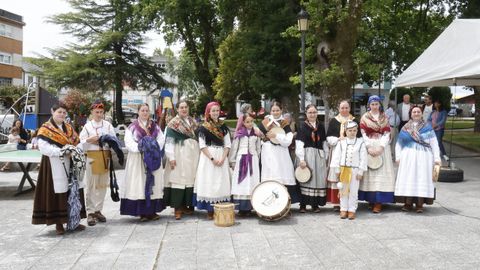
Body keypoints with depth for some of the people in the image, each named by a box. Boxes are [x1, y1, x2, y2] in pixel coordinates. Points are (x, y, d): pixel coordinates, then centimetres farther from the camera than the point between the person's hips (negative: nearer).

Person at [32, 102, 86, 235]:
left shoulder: (69, 128, 15)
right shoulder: (45, 129, -3)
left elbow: (78, 143, 13)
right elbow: (43, 147, -15)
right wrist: (61, 151, -23)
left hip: (70, 164, 6)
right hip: (55, 166, -5)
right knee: (57, 193, -3)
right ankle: (58, 223, 5)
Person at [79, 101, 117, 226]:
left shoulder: (108, 125, 8)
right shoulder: (87, 126, 3)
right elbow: (81, 143, -1)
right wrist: (89, 140, -18)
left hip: (105, 156, 3)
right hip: (92, 157, -3)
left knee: (102, 185, 9)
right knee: (91, 185, -2)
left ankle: (98, 210, 19)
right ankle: (90, 212, 2)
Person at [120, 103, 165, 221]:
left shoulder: (155, 126, 13)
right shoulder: (132, 126, 3)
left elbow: (161, 139, 2)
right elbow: (128, 141, -7)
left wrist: (154, 148, -14)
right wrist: (139, 148, -20)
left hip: (153, 158, 3)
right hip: (137, 159, -3)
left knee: (153, 183, 1)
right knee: (139, 184, -5)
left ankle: (152, 211, 6)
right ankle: (142, 212, -1)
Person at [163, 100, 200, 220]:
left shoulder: (193, 122, 15)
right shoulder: (173, 123, 0)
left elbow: (198, 137, 18)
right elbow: (169, 142, -5)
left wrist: (199, 154, 10)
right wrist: (171, 157, -13)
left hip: (193, 153, 5)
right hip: (180, 154, -5)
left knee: (191, 178, 5)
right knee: (178, 179, -7)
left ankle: (187, 205, 14)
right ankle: (177, 207, -3)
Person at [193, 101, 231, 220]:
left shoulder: (224, 127, 10)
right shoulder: (203, 127, 0)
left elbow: (227, 145, 6)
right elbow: (202, 146, -5)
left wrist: (222, 158, -9)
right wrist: (212, 158, -14)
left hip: (222, 157, 3)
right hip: (208, 158, -3)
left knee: (221, 183, 1)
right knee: (209, 182, -5)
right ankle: (210, 210, -1)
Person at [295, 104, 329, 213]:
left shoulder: (321, 126, 11)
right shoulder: (302, 126, -2)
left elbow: (324, 142, 14)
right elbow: (299, 144, -8)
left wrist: (326, 157, 9)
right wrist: (301, 159, -16)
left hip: (319, 156, 4)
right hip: (306, 155, -4)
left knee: (319, 179, 4)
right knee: (305, 179, -1)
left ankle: (315, 204, 12)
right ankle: (303, 205, 4)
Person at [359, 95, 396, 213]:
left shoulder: (384, 118, 10)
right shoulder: (364, 118, 7)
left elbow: (387, 134, 1)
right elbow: (363, 134, -1)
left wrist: (381, 147, -13)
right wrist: (369, 147, -13)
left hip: (382, 147, 0)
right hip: (368, 147, 0)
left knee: (381, 172, -6)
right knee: (369, 172, -3)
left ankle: (378, 201, -9)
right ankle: (370, 199, 2)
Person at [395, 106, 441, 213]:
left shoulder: (427, 127, 7)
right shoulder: (405, 128, 11)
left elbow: (434, 143, 3)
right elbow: (399, 143, 11)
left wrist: (436, 157, -5)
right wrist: (398, 156, 1)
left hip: (423, 157, -1)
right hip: (408, 157, 1)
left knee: (421, 178, -4)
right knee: (408, 178, -2)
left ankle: (419, 204, -2)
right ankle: (408, 203, 2)